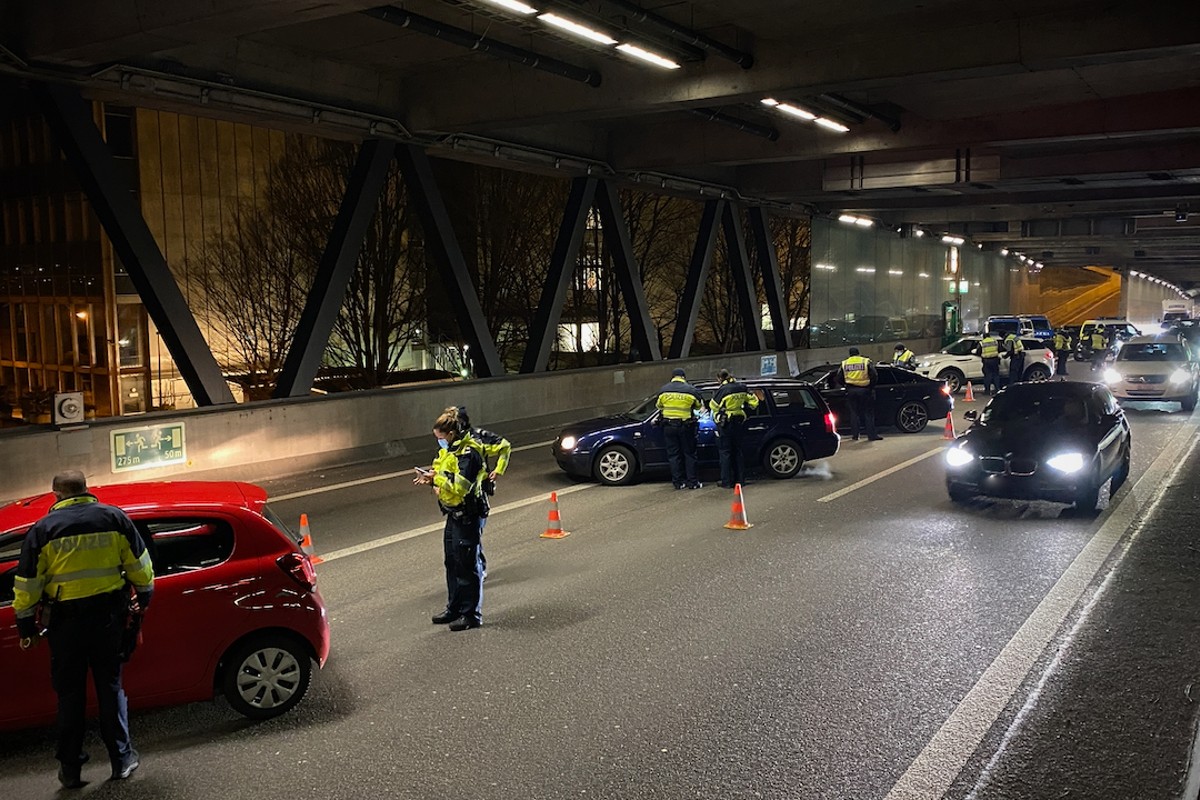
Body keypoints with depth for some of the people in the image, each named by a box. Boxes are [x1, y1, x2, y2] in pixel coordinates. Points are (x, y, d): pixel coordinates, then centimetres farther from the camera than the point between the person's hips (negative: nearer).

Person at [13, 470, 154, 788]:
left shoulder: (43, 528, -4)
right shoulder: (114, 517, -2)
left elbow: (27, 583, -3)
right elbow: (139, 565, 2)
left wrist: (25, 625, 7)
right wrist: (144, 597, 17)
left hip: (65, 620, -1)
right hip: (108, 615, 1)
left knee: (70, 693, 12)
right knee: (111, 687, 12)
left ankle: (70, 768, 19)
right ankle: (122, 758, 17)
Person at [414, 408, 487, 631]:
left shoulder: (468, 453, -20)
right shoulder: (451, 449, 11)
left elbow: (460, 486, -27)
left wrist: (436, 476, -18)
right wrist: (431, 479, 1)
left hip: (468, 516, -10)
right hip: (454, 513, 10)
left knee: (468, 565, -1)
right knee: (451, 562, 16)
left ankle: (472, 614, 10)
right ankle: (454, 609, 29)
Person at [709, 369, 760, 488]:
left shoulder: (723, 389, -17)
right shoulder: (742, 387, 2)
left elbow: (713, 405, -10)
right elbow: (753, 400, 8)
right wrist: (746, 407, 22)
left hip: (725, 424, -6)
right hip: (739, 422, 6)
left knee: (725, 452, 0)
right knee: (737, 451, 15)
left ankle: (726, 482, 0)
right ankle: (740, 479, 18)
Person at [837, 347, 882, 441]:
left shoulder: (844, 364, 6)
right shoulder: (866, 362, -1)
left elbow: (839, 378, 7)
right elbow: (874, 376, -5)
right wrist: (871, 386, 8)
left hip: (851, 391, 2)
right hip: (865, 390, -2)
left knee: (854, 413, 11)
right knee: (868, 413, 3)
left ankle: (854, 435, 10)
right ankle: (871, 435, 0)